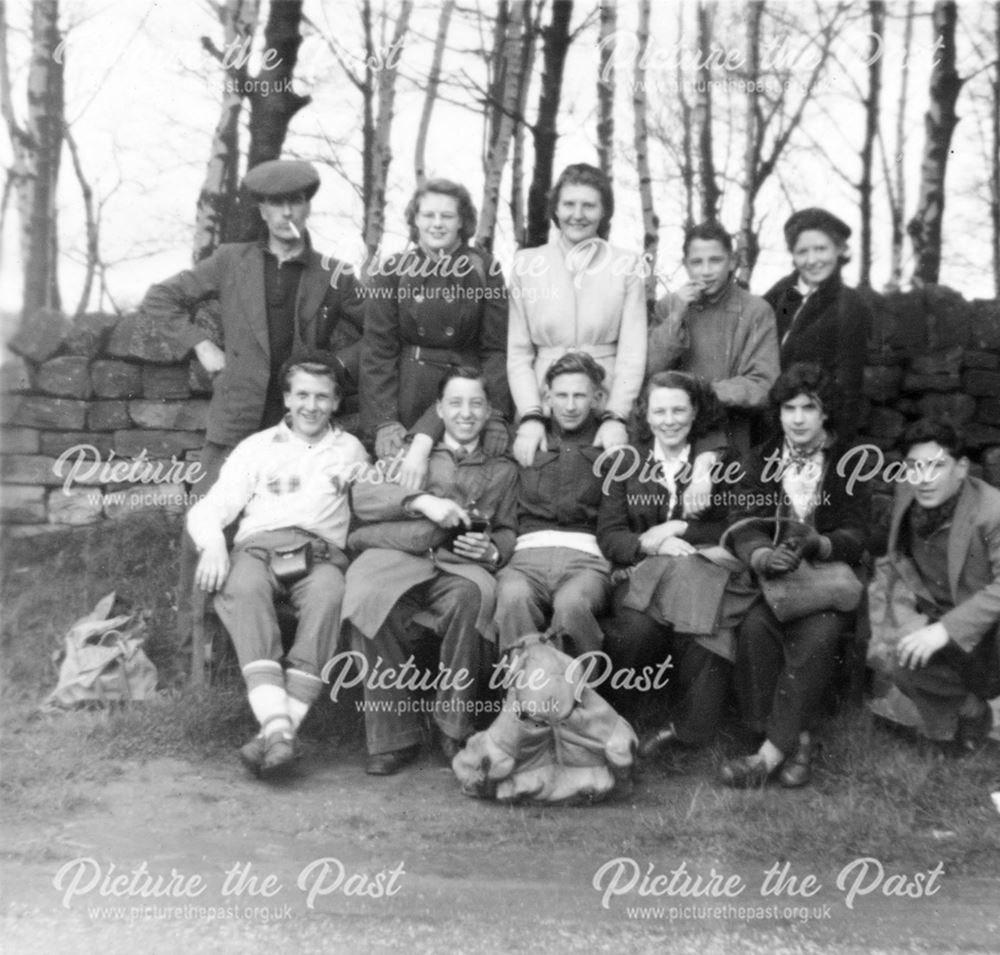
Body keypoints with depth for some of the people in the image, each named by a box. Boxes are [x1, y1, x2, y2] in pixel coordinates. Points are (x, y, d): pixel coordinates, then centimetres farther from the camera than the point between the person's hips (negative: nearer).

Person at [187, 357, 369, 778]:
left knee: (329, 594, -36)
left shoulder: (350, 449, 26)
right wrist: (213, 544, -7)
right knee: (243, 589, -36)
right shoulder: (257, 446, 24)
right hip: (258, 544, 0)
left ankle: (285, 725, -42)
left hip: (321, 550, 0)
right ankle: (276, 725, -47)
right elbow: (208, 508, 14)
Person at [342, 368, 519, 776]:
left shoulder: (502, 470, 30)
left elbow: (507, 532, 24)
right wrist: (422, 501, -7)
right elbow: (361, 496, 9)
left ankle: (454, 729, -21)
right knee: (368, 597, -35)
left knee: (476, 593, -37)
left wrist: (492, 550, -1)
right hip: (398, 557, 0)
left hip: (459, 565, 0)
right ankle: (393, 737, -21)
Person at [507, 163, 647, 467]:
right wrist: (530, 416, -9)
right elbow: (518, 352, 3)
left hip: (607, 408, 0)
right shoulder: (526, 264, 6)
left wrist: (615, 417, -13)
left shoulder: (626, 266, 4)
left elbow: (632, 351, -1)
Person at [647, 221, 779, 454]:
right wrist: (676, 317, -9)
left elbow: (764, 387, -6)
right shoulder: (668, 306, 8)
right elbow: (648, 371, 0)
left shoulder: (756, 311, -1)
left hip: (730, 441, -2)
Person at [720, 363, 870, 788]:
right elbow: (743, 524, -5)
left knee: (817, 635, -32)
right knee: (754, 626, -30)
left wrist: (818, 544, -29)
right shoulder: (761, 461, 9)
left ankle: (771, 752, -29)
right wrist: (764, 556, -30)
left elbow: (855, 537, -5)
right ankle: (798, 739, -22)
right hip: (770, 577, 1)